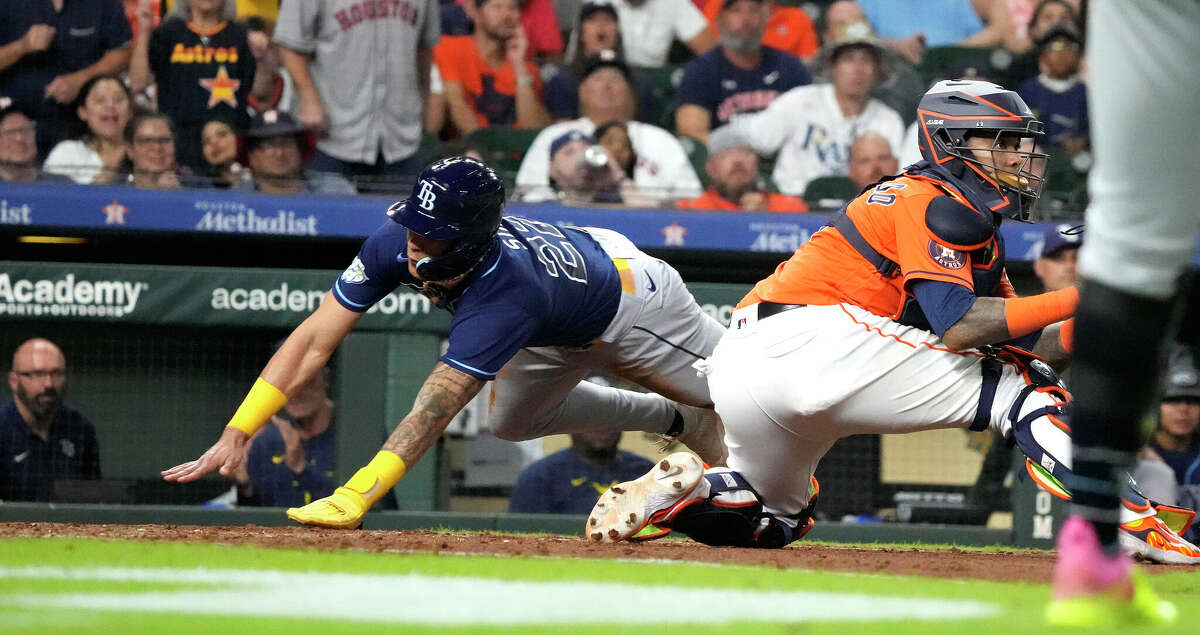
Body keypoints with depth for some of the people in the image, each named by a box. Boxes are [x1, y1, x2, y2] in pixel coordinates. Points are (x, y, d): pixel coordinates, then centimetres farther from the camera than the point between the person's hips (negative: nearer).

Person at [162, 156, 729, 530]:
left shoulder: (504, 298, -50)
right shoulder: (395, 243, -31)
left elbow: (431, 413, -54)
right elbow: (315, 340, -28)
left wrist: (354, 498, -63)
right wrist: (236, 433, -35)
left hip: (628, 298, -7)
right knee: (511, 421, 23)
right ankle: (676, 422, 37)